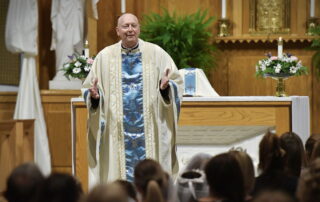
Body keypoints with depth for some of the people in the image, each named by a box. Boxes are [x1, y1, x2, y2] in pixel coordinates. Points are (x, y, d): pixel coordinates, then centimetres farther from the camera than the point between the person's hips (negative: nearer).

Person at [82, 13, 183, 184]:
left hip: (149, 129, 0)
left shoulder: (156, 53, 4)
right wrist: (94, 95, -14)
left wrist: (166, 87, -19)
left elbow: (177, 83, 2)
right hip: (117, 130, 1)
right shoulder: (105, 56, 6)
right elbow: (89, 89, 7)